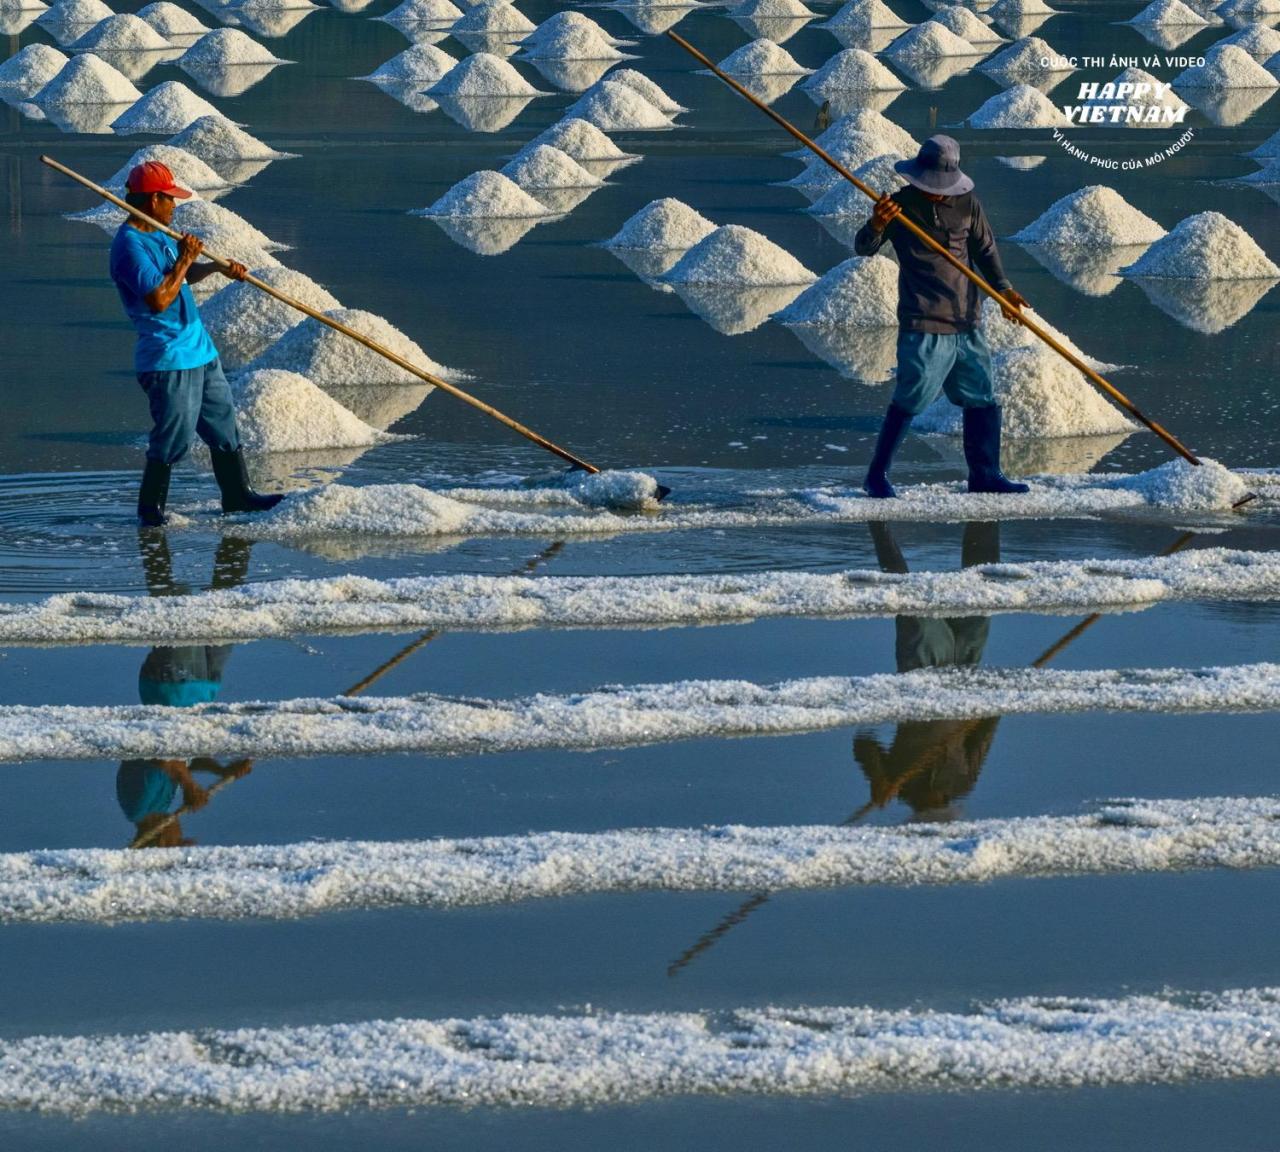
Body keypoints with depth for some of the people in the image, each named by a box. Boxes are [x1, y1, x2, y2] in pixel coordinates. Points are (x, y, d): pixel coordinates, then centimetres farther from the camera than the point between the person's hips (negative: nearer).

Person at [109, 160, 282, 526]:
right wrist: (184, 260, -18)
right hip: (168, 361, -10)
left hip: (200, 352, 10)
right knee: (174, 437, -4)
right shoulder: (130, 245, -19)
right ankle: (150, 507, 9)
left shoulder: (159, 236, 12)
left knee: (223, 424, 16)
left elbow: (184, 276, 27)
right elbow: (158, 299, -27)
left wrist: (217, 267, 8)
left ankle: (237, 494, 27)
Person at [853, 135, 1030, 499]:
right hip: (923, 326, -5)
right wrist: (876, 227, -31)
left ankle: (984, 474, 22)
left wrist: (1002, 289, 0)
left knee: (982, 399, 10)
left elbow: (985, 250, 14)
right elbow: (863, 248, -9)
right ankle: (877, 476, 3)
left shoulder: (967, 205, 5)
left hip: (966, 325, 5)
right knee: (909, 400, -7)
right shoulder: (900, 206, -5)